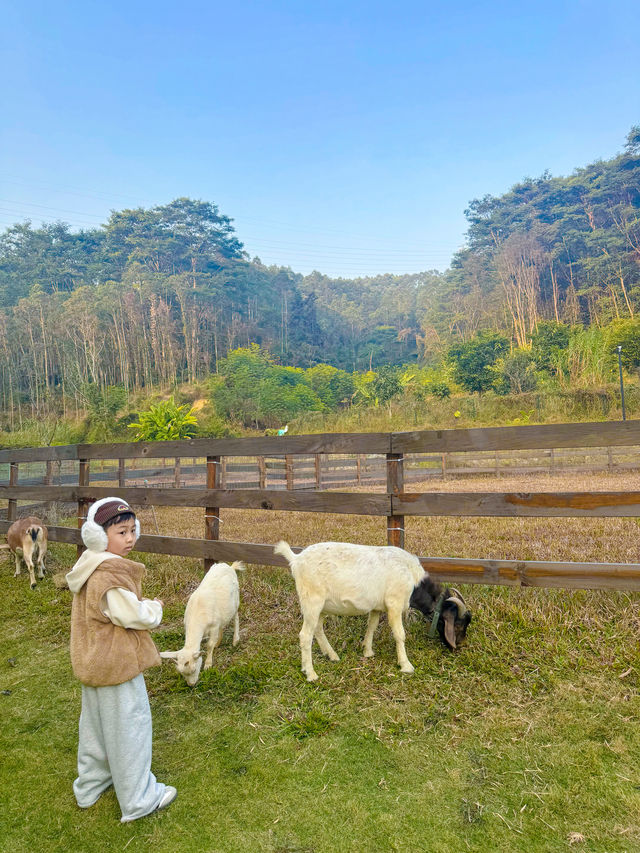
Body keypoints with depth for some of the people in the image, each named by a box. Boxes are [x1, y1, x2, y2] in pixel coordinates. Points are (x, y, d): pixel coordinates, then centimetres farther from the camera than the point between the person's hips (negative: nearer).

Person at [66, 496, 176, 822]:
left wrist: (145, 608, 3)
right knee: (129, 726, 5)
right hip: (118, 664, -10)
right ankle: (138, 800, 20)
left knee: (95, 722, 24)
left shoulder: (91, 569, 3)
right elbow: (132, 615, -27)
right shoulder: (110, 574, -29)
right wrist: (155, 607, -8)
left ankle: (90, 785, 44)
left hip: (94, 660, 10)